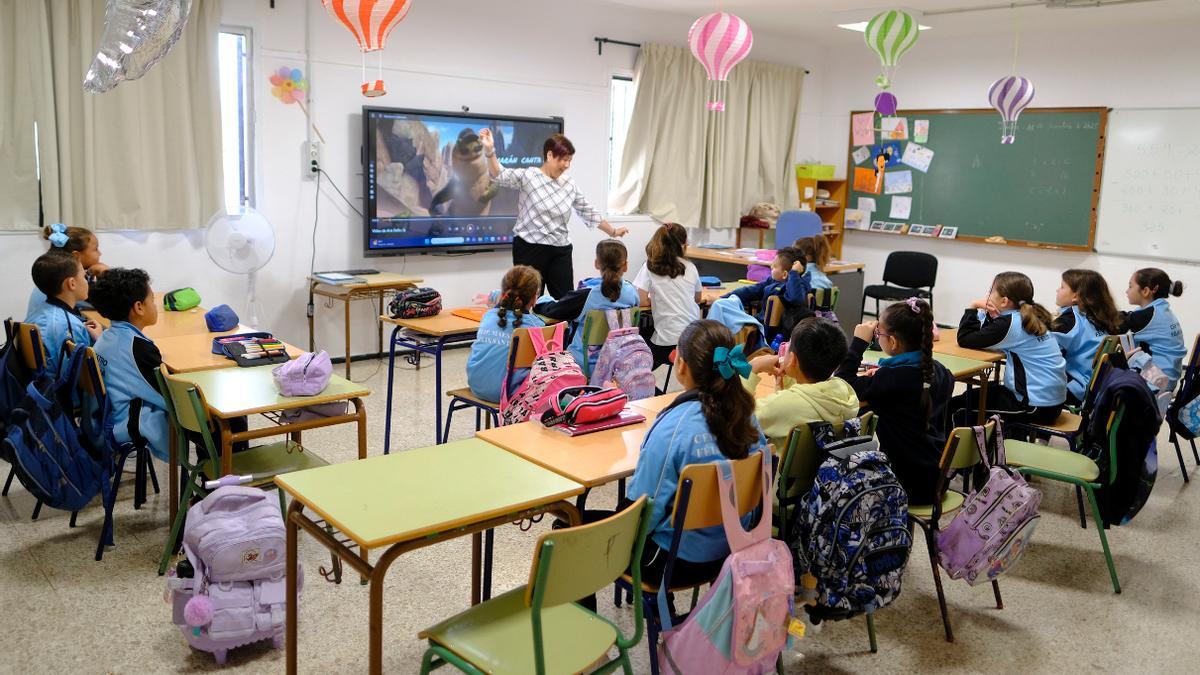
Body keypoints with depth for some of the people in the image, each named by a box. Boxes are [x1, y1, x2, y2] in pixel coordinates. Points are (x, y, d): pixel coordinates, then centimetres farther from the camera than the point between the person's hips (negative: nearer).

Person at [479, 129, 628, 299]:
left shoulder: (569, 184, 9)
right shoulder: (528, 176, -6)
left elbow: (588, 211, 18)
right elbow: (500, 176, -21)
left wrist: (613, 231, 22)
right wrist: (490, 151, -38)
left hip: (561, 251, 5)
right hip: (530, 249, -5)